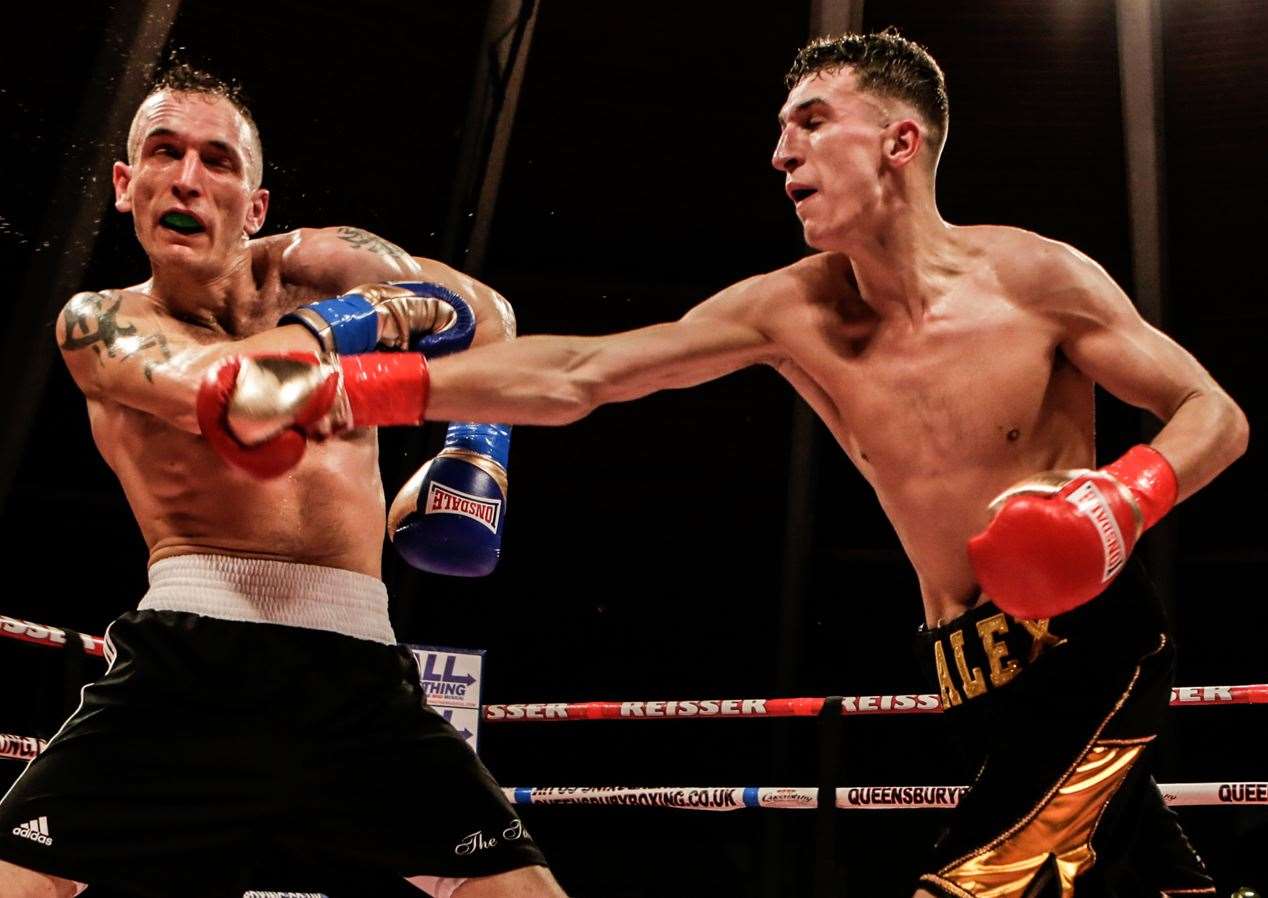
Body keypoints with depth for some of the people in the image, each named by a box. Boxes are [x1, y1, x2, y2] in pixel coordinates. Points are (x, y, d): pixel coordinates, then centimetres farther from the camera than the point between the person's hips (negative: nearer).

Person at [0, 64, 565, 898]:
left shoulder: (312, 266, 10)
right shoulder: (97, 323, 6)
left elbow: (489, 315, 25)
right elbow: (213, 391, -17)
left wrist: (479, 437, 11)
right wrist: (372, 312, -5)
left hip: (362, 670, 2)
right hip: (191, 654, -1)